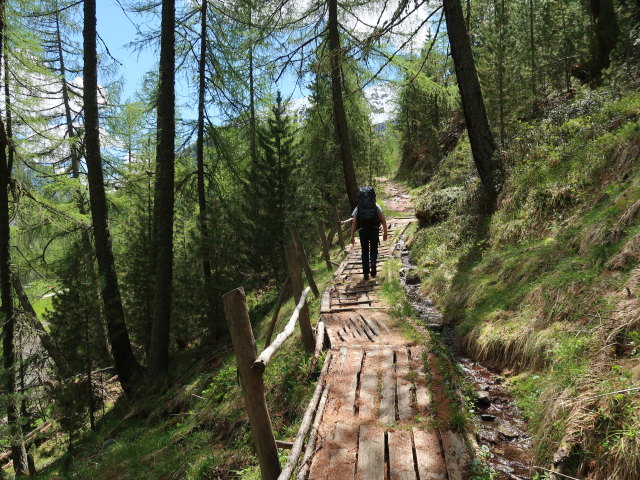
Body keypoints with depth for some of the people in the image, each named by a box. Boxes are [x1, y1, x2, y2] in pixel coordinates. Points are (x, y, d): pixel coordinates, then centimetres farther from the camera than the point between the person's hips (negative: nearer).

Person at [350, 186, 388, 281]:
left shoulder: (358, 208, 10)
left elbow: (354, 223, 1)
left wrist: (352, 236, 2)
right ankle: (373, 263, -17)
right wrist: (385, 233, 9)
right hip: (374, 230, 0)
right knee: (374, 250, 15)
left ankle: (366, 274, 11)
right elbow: (383, 221, 2)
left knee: (365, 252, 10)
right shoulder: (376, 206, 10)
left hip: (363, 231, 0)